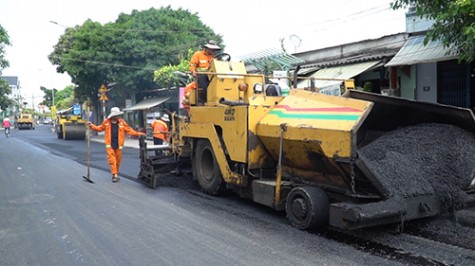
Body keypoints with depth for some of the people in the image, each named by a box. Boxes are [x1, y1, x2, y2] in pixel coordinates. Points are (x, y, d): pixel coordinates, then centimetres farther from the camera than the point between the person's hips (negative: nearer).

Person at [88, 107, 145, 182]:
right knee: (112, 159, -7)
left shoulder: (122, 122, 1)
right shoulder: (106, 122, 1)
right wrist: (91, 125, 7)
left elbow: (129, 130, 4)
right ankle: (114, 175, -6)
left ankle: (116, 174, 23)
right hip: (110, 145, -1)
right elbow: (100, 128, 15)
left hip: (118, 145, 1)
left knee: (118, 160, 8)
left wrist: (138, 134, -3)